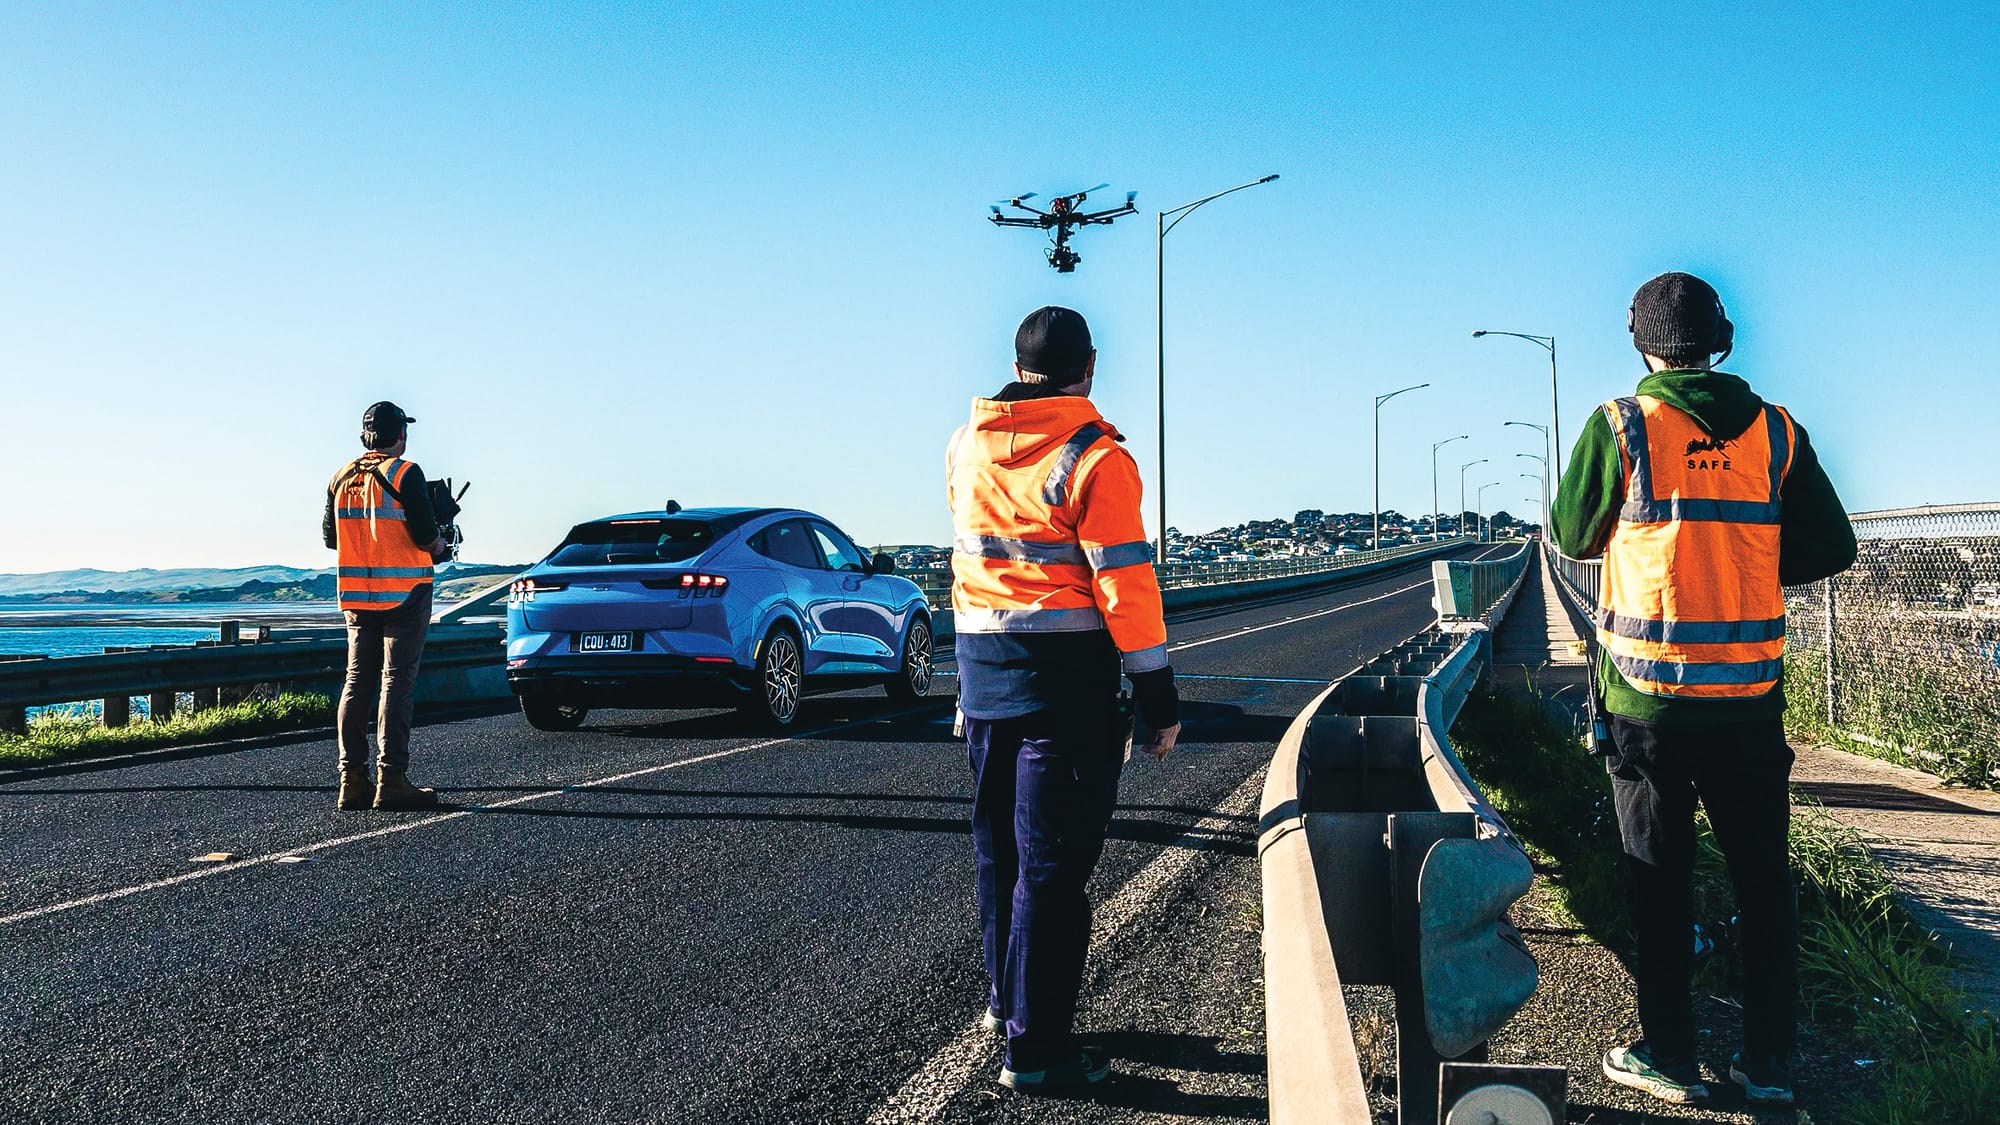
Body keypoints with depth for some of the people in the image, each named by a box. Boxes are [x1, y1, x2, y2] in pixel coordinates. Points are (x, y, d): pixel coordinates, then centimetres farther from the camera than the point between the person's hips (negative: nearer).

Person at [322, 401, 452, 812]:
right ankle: (390, 780, -8)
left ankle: (352, 781, 9)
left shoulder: (342, 478, 9)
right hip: (403, 593, -6)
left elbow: (329, 534, 14)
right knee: (397, 684, -5)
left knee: (356, 684, 10)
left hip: (356, 598, 6)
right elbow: (425, 535, -15)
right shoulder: (405, 474, -10)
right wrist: (439, 546, 6)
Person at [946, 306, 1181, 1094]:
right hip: (1065, 674, -7)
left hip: (983, 671, 7)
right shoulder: (1093, 457, -14)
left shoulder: (966, 447, 7)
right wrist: (1156, 696, -11)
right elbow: (1125, 581, -16)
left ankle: (1008, 1000, 33)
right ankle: (1035, 1046, 3)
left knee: (1000, 844, 19)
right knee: (1052, 860, -1)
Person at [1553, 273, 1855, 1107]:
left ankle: (1667, 1061, 14)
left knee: (1660, 881, 7)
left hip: (1648, 693, -2)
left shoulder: (1619, 427, -6)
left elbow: (1573, 536, 5)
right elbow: (1832, 549, 5)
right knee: (1763, 880, 12)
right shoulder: (1776, 433, 3)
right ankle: (1769, 1064, 18)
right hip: (1750, 694, 3)